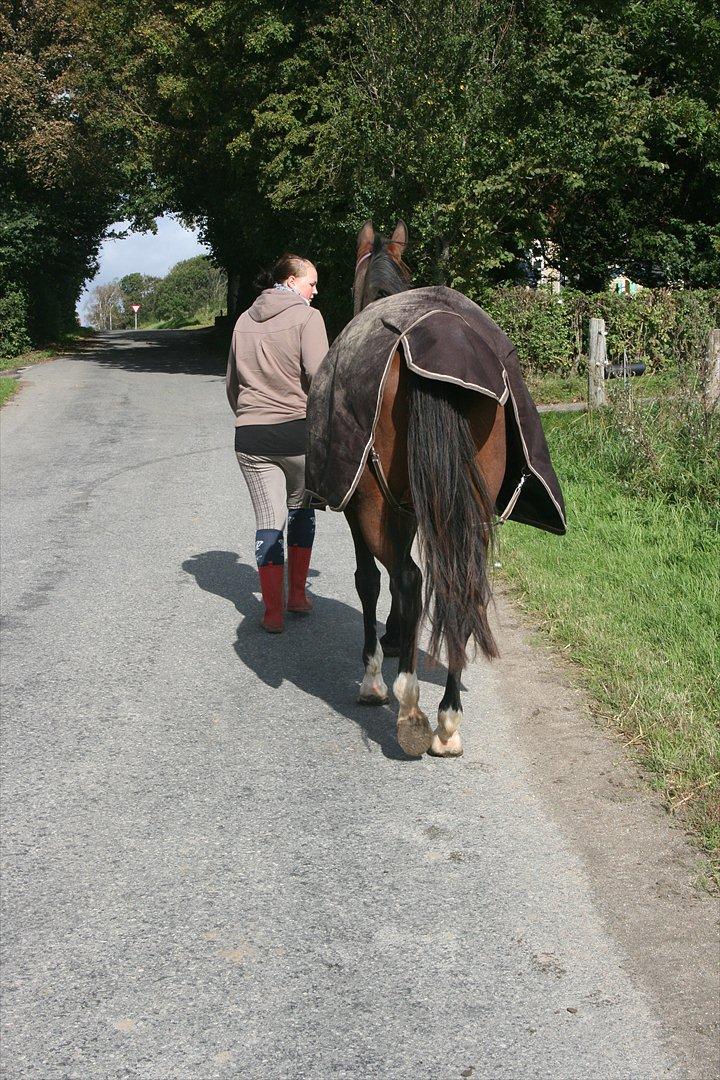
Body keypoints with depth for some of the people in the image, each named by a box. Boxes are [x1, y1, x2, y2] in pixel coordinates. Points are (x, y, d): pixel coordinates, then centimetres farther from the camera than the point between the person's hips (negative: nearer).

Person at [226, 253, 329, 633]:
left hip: (250, 436, 3)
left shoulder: (244, 321, 13)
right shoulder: (307, 317, -6)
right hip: (300, 431, -3)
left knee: (269, 520, 4)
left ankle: (273, 611, 0)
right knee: (300, 510, 18)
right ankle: (297, 595, 24)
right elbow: (319, 375, -18)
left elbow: (232, 384, 19)